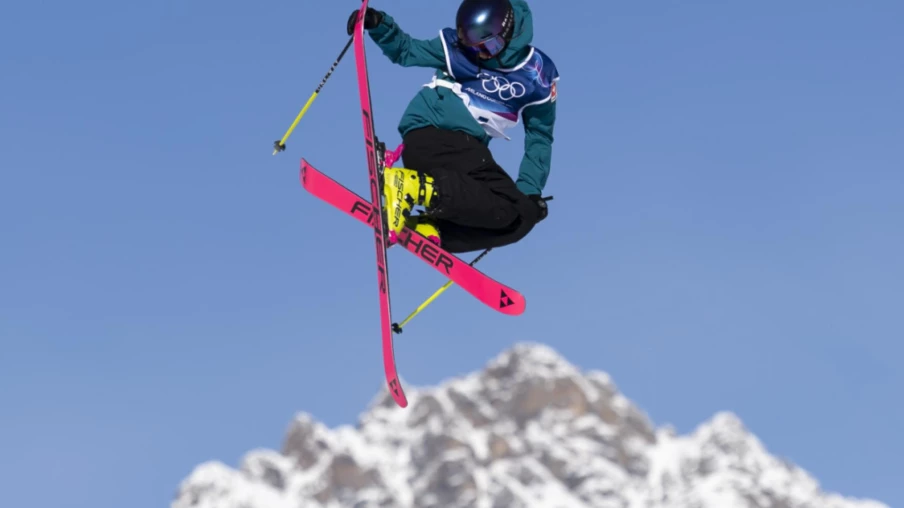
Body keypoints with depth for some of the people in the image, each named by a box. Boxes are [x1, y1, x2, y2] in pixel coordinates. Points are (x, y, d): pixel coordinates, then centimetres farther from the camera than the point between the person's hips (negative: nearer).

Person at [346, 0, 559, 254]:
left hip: (467, 152, 5)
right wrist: (378, 25, -9)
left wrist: (529, 190, 2)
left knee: (524, 215, -11)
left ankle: (427, 226, -20)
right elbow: (407, 51, 11)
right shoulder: (457, 47, 2)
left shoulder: (538, 74, 7)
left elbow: (539, 137, 12)